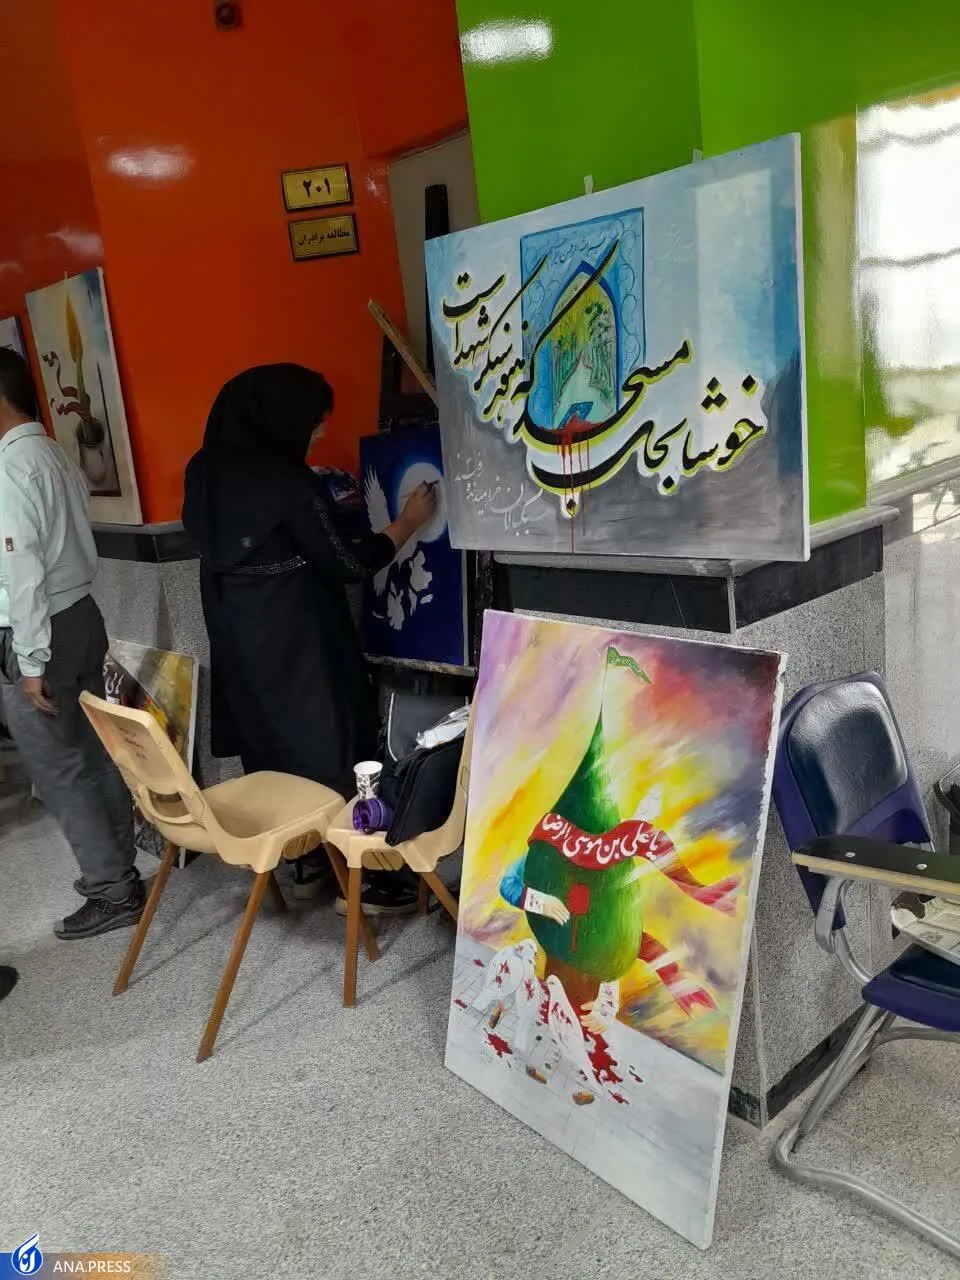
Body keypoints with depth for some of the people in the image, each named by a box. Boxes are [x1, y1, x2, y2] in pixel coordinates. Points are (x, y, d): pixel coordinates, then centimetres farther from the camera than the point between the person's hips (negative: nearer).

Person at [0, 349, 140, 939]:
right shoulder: (56, 454, 10)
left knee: (58, 769, 1)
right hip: (83, 614, 9)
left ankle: (113, 892, 9)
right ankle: (117, 866, 27)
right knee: (95, 752, 15)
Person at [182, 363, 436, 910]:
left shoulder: (206, 471, 2)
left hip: (237, 637, 8)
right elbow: (351, 564, -16)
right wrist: (409, 522, -3)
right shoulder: (290, 483, -21)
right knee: (332, 747, 4)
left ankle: (306, 860, 30)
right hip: (298, 640, -8)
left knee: (270, 742, 16)